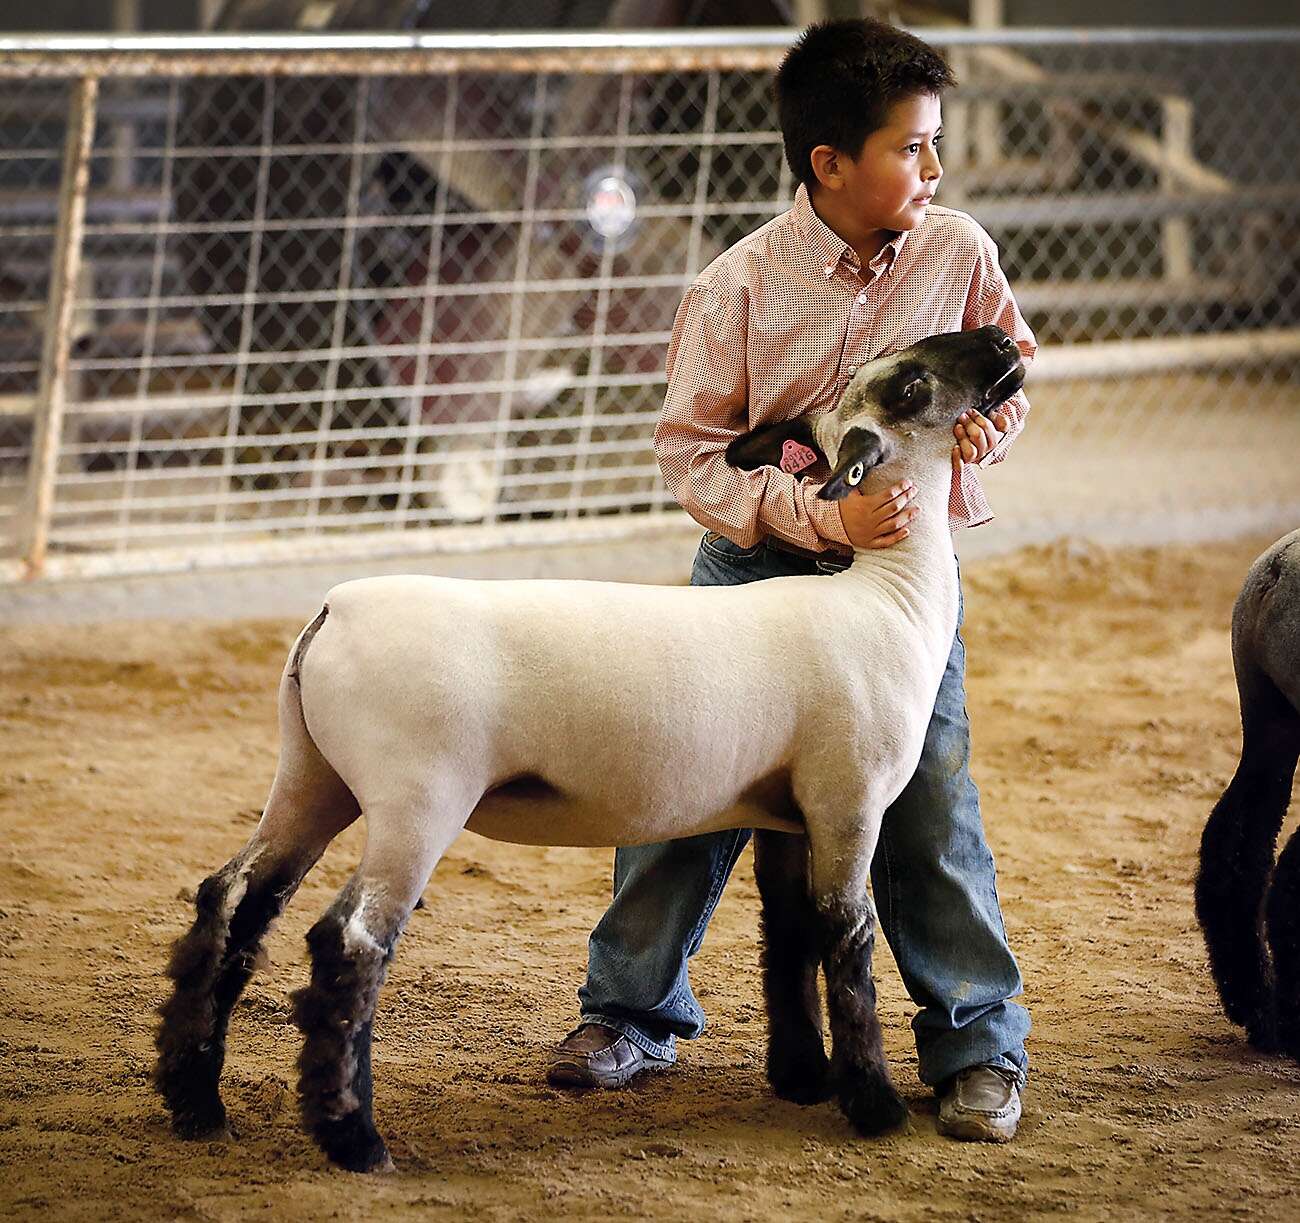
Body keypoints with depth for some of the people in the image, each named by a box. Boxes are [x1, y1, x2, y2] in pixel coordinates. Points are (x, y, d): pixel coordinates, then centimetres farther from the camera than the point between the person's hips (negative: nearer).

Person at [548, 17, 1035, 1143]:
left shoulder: (959, 254, -5)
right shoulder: (739, 288, -14)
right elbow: (691, 452, -14)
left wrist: (989, 418, -9)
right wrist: (823, 516, -26)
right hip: (755, 562, -1)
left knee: (930, 807, -2)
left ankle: (978, 1048, 11)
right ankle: (634, 1011, 22)